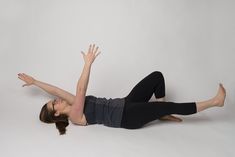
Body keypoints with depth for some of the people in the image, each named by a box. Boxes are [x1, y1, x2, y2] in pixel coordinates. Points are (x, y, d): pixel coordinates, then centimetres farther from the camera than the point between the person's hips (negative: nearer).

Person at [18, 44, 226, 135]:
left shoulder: (73, 105, 13)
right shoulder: (75, 116, -11)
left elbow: (56, 90, 21)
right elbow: (81, 89, -26)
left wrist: (34, 81, 23)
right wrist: (88, 63, -32)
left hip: (125, 103, 9)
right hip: (126, 117, -9)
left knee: (157, 76, 1)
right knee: (169, 105, -20)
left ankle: (163, 115, 13)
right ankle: (214, 101, -7)